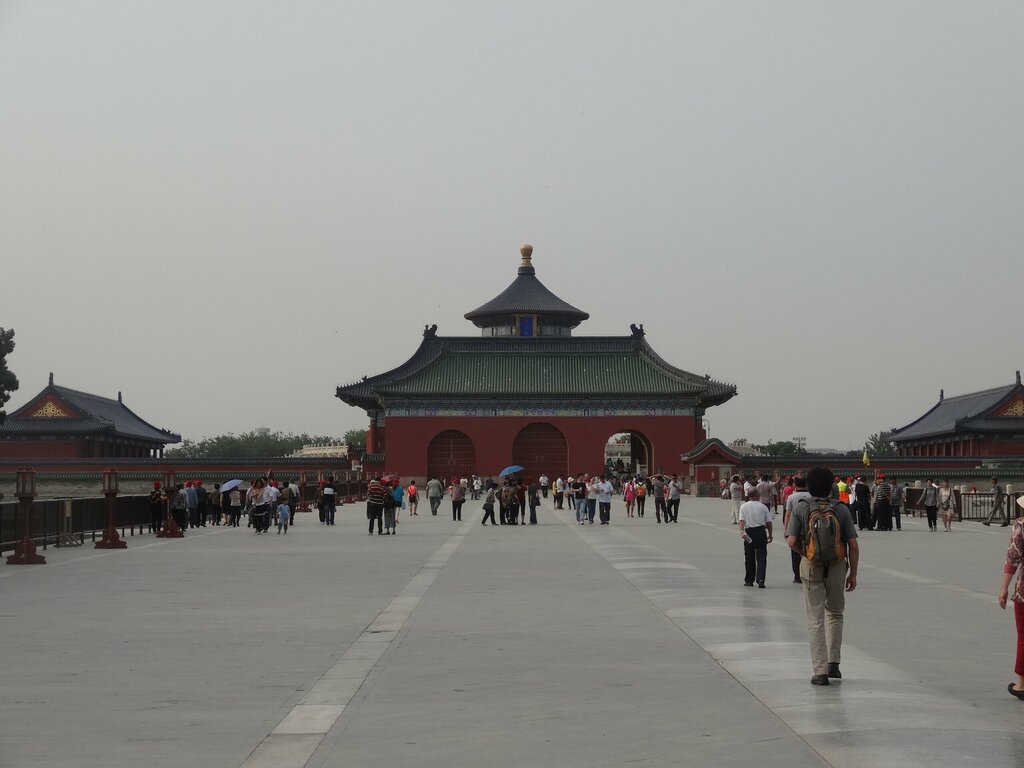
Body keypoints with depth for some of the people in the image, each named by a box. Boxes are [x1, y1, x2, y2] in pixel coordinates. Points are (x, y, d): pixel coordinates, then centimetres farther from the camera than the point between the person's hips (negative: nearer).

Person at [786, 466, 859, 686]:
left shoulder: (800, 509, -6)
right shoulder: (841, 509, -3)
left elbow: (792, 542, -11)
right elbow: (853, 545, -4)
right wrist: (853, 573, 5)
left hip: (811, 567, -1)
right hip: (837, 567, 1)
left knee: (815, 619, 5)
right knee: (835, 613, 21)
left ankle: (820, 671, 3)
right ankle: (833, 663, 20)